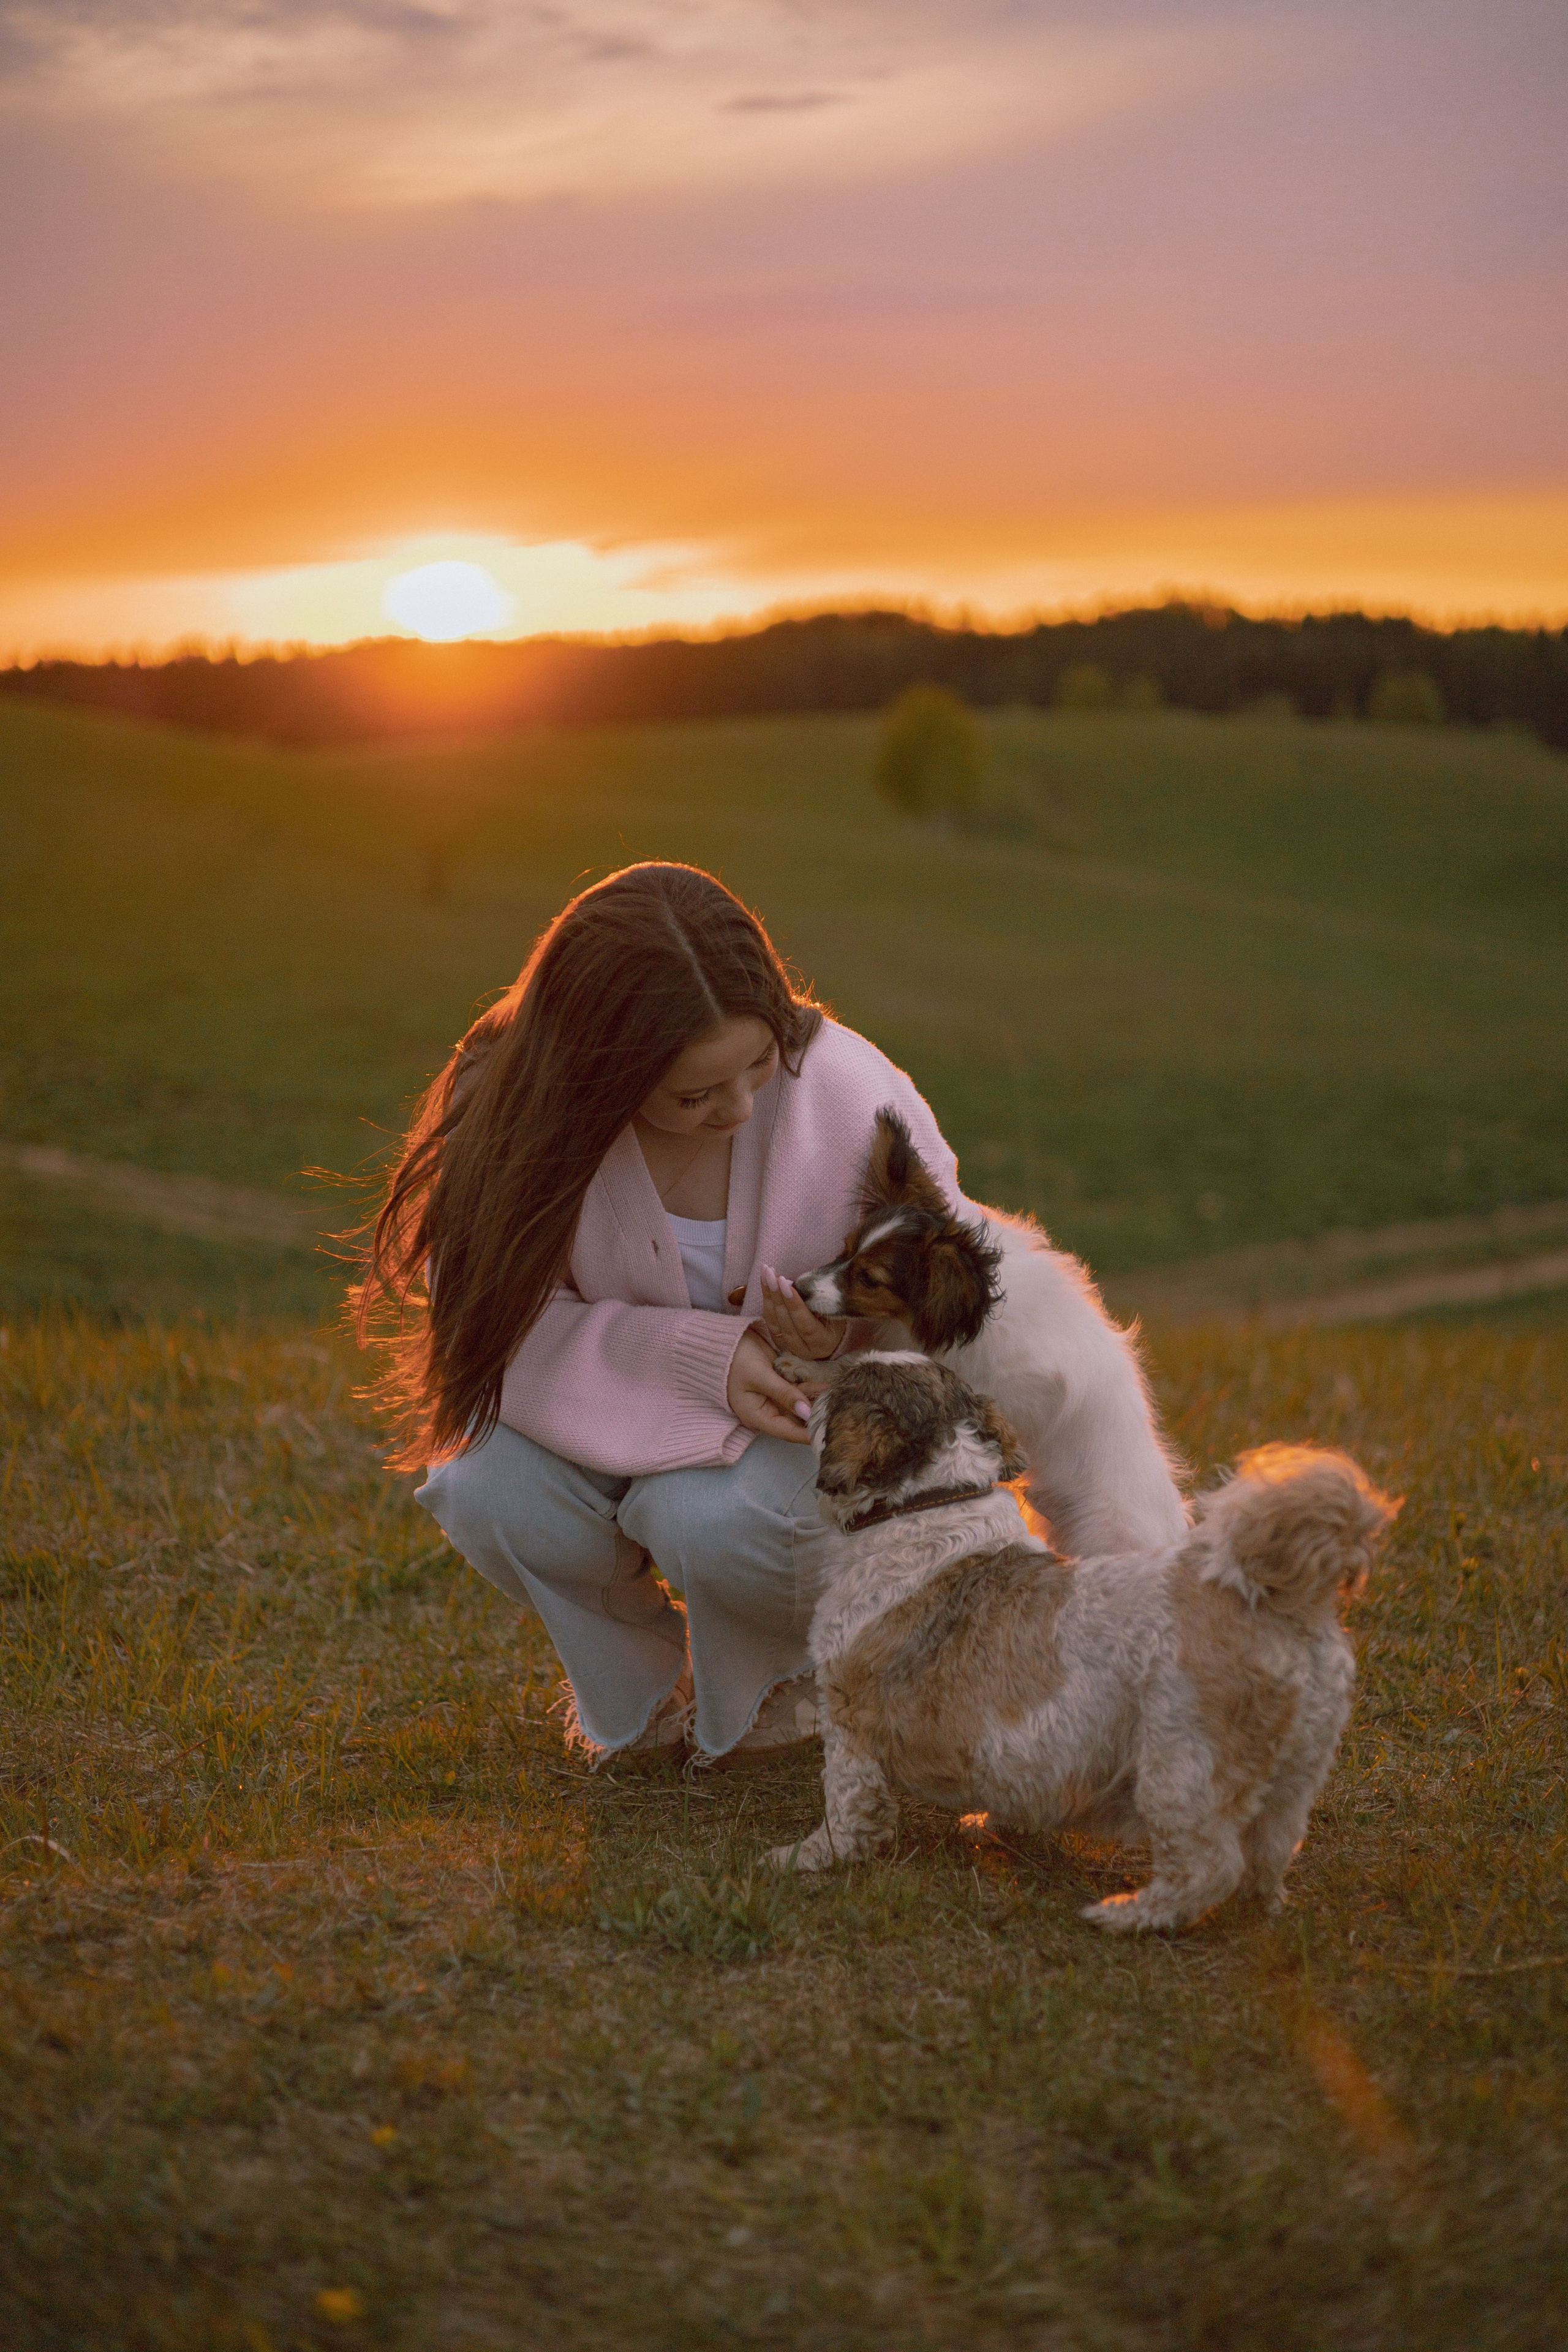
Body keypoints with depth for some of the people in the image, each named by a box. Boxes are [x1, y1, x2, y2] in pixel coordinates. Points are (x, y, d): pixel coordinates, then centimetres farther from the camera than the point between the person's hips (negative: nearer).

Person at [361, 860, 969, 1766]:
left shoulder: (848, 1090, -23)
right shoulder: (519, 1113, -21)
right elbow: (503, 1319, -19)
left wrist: (853, 1334, -35)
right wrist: (699, 1357, -32)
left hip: (808, 1421, -2)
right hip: (619, 1418, 2)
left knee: (714, 1518, -35)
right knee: (485, 1486, -29)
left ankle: (786, 1688, 5)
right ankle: (643, 1694, 5)